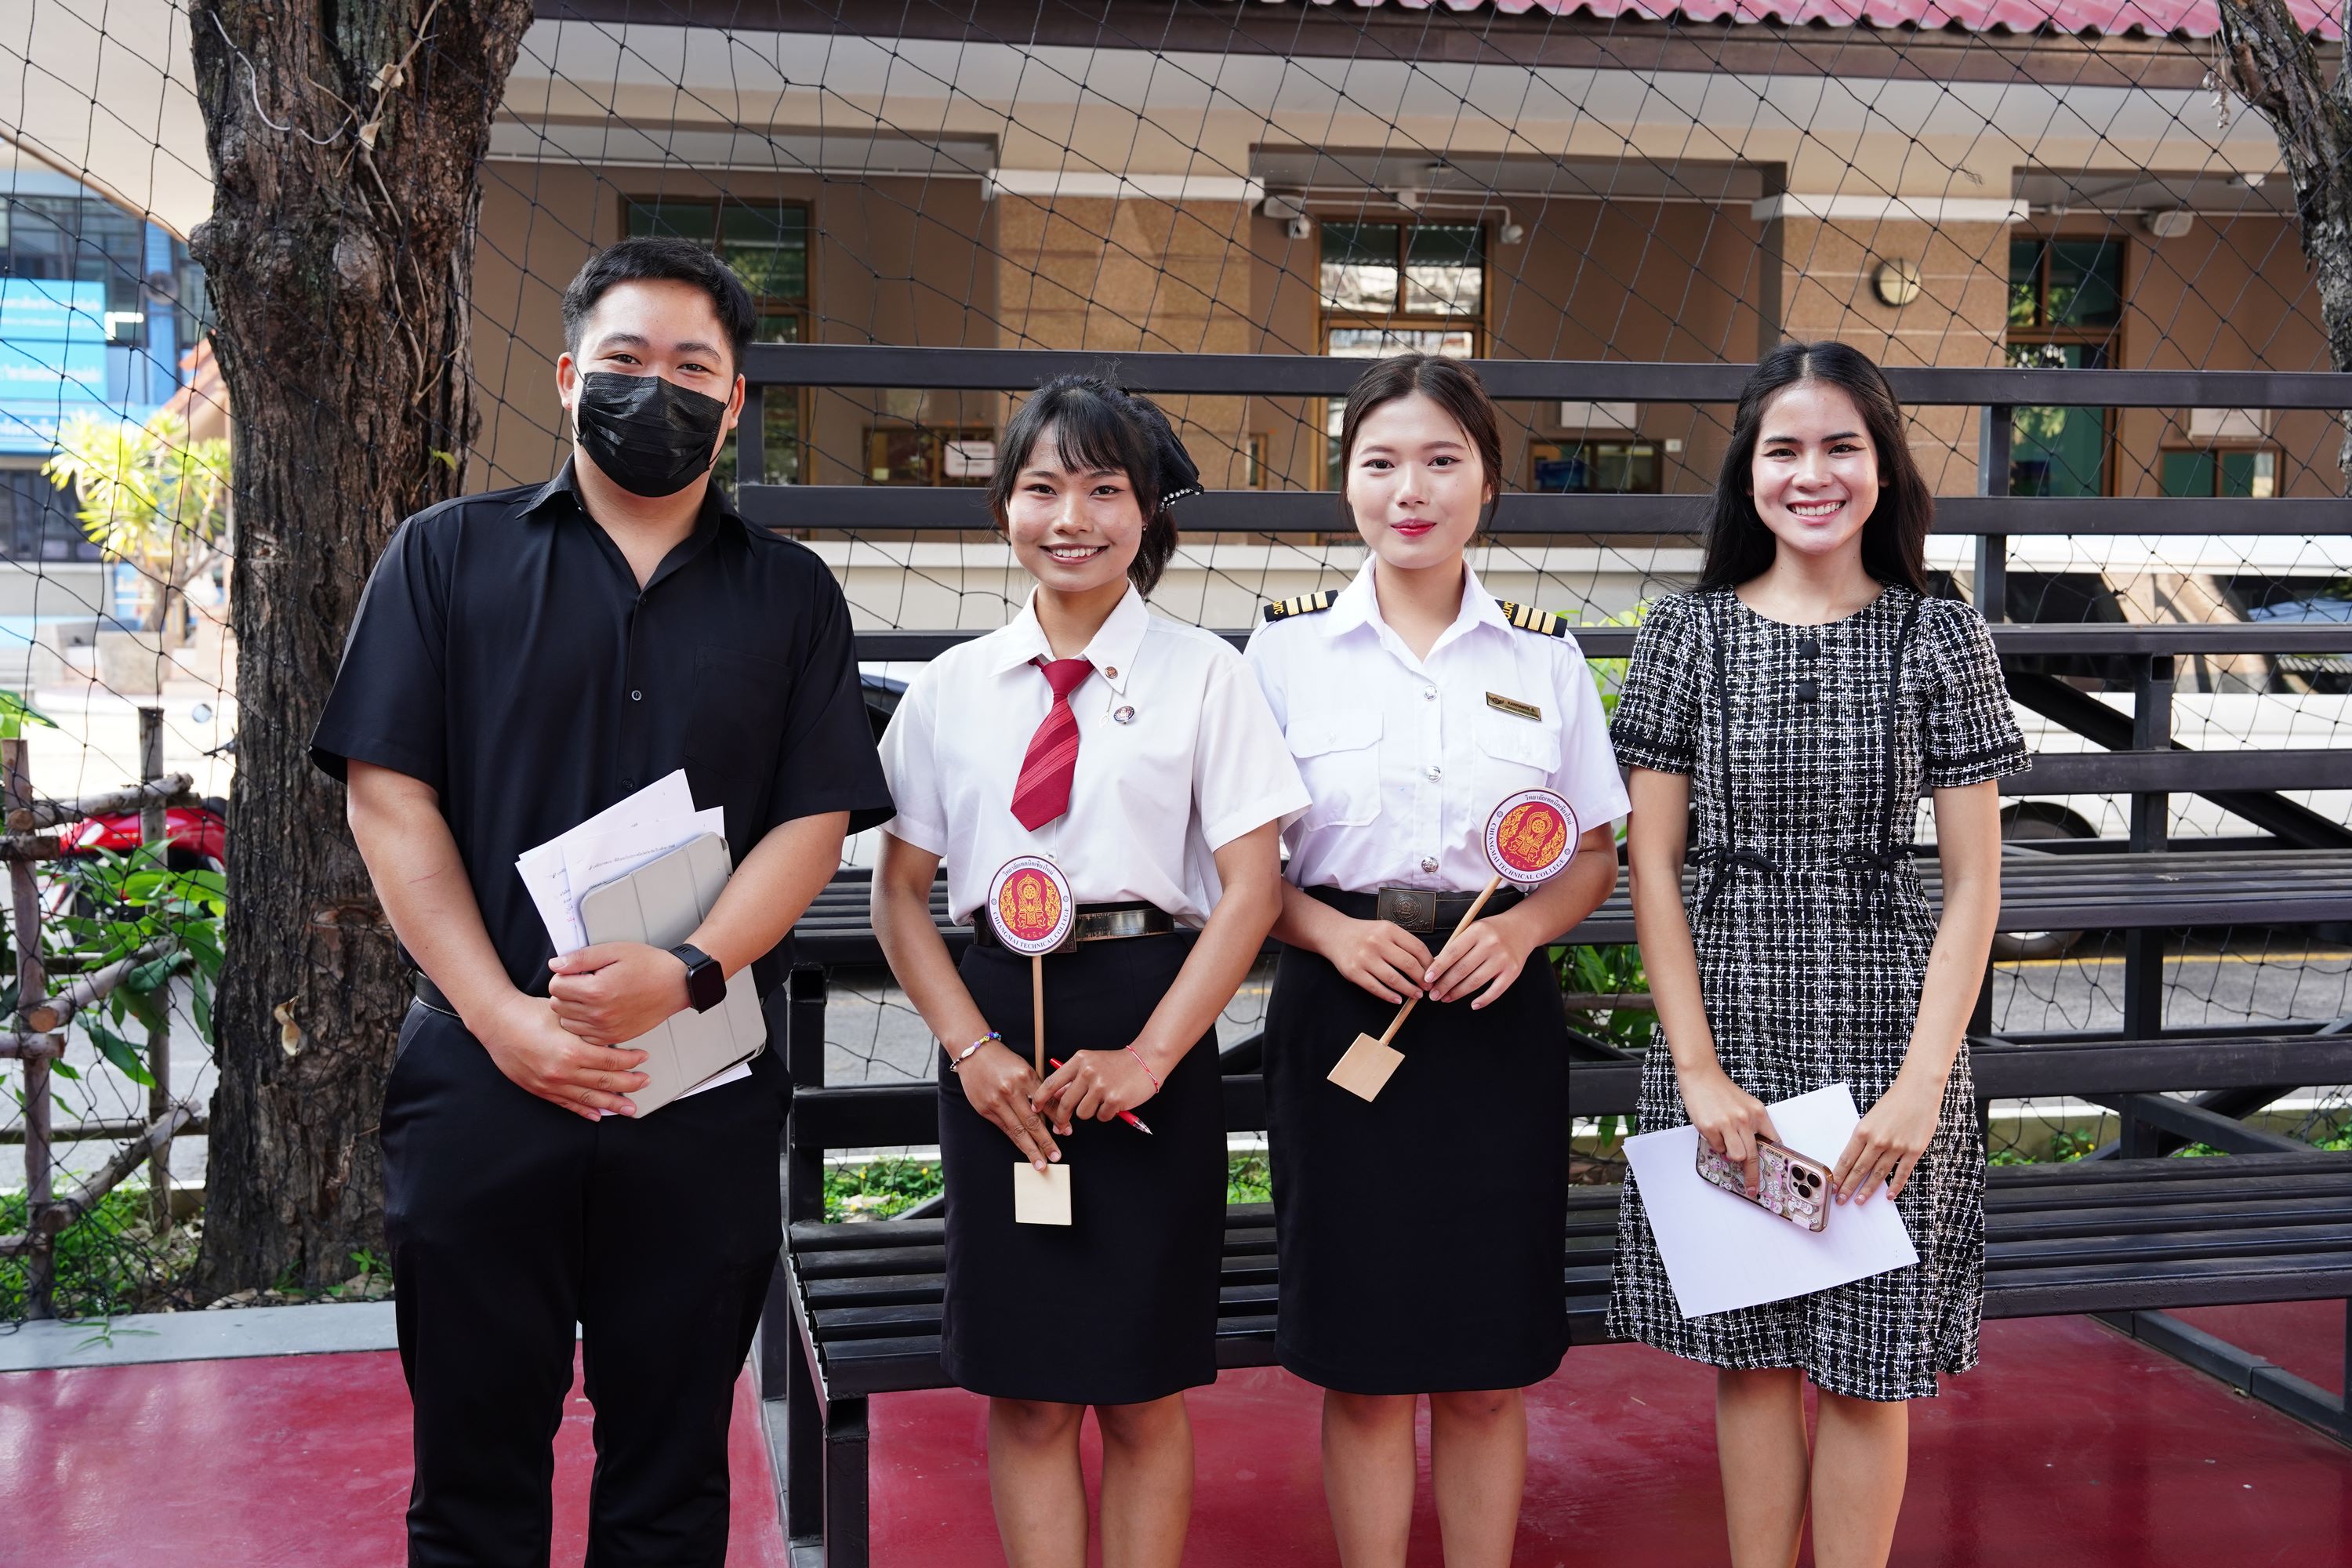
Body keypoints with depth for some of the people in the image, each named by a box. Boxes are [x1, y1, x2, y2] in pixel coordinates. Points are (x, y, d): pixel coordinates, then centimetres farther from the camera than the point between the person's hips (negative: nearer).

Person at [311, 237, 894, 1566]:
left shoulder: (791, 595, 10)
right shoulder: (449, 555, 7)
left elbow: (815, 821, 2)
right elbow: (389, 797, 0)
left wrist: (687, 974, -16)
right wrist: (502, 1015, -11)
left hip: (704, 1091, 1)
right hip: (480, 1070, 0)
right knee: (473, 1461, 9)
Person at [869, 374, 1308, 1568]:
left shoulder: (1202, 675, 1)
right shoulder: (950, 689, 7)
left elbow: (1251, 887, -4)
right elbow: (900, 893, 7)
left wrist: (1150, 1053, -12)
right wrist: (973, 1049, -5)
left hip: (1150, 1019, -2)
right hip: (1000, 1021, 2)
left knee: (1143, 1396, 6)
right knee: (1026, 1395, 7)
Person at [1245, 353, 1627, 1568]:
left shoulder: (1544, 657, 5)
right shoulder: (1289, 646, 1)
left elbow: (1593, 854, 10)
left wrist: (1524, 927, -9)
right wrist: (1331, 930, -15)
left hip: (1497, 1016, 1)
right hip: (1342, 1010, -1)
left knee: (1488, 1373, 8)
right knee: (1361, 1369, 5)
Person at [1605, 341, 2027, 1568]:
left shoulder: (1938, 637, 0)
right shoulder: (1690, 630, 2)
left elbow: (1973, 882, -2)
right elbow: (1650, 864, 0)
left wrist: (1923, 1083, -11)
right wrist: (1697, 1065, -7)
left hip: (1886, 1030, -1)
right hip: (1727, 1024, 1)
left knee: (1867, 1357, 6)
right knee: (1747, 1344, 10)